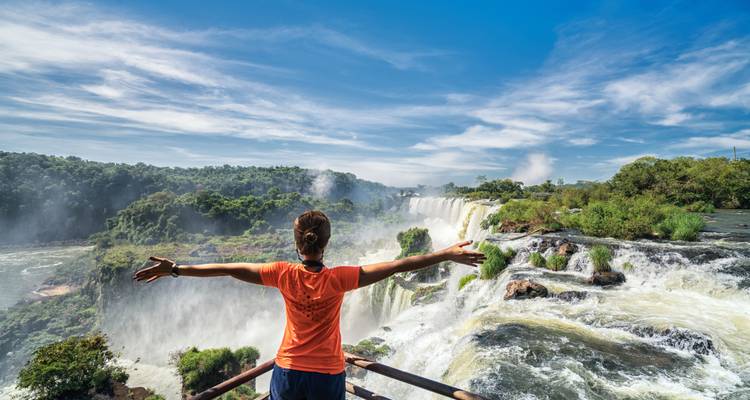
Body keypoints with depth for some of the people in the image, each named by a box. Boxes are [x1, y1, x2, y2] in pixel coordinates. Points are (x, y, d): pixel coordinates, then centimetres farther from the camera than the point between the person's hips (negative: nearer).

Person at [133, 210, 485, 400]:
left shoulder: (284, 275, -15)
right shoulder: (338, 279, -20)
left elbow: (229, 269, -9)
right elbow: (397, 266, -22)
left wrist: (175, 269, 1)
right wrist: (447, 254, -18)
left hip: (287, 371, 2)